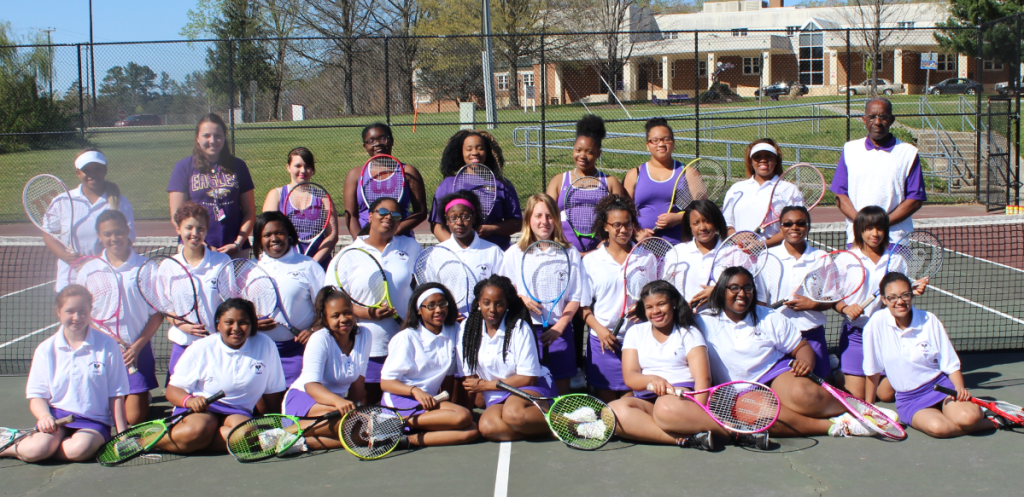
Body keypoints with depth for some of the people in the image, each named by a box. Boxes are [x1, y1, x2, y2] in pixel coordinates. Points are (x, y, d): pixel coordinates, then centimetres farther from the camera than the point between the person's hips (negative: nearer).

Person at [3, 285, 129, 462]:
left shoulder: (108, 346, 0)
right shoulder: (46, 350, 4)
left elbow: (115, 395, 2)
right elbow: (37, 396, 5)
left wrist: (122, 436, -2)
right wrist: (44, 416, -18)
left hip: (94, 420, 0)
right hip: (57, 415, 0)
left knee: (80, 449, -34)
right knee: (35, 449, -32)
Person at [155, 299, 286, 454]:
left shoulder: (265, 346, -1)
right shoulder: (201, 349, -2)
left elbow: (273, 391, 8)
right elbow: (173, 389, -2)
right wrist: (188, 400, -23)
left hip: (237, 412, 2)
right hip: (201, 409, -2)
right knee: (198, 428, -38)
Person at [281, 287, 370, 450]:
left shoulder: (364, 336, 0)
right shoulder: (320, 339, -16)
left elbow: (358, 382, 2)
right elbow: (311, 385, -28)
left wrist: (352, 405, -16)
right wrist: (338, 401, -45)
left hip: (338, 399, 6)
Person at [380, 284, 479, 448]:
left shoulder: (453, 332, 12)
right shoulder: (406, 338, -3)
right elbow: (386, 382, -7)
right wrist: (415, 391, -23)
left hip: (429, 401, 6)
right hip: (401, 399, -6)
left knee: (472, 431, -22)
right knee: (463, 416, -29)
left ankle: (407, 440, -26)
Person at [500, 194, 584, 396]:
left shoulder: (569, 253, 6)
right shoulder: (514, 253, 6)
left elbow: (575, 297, 4)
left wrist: (559, 327, -8)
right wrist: (522, 299, -11)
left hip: (559, 331, 0)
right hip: (525, 330, 0)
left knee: (562, 389, 2)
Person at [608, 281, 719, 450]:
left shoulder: (689, 333, 9)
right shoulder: (635, 333, 16)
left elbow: (703, 378, -4)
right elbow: (629, 377, 4)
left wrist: (696, 416, -21)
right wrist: (652, 380, -19)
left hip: (684, 398, -3)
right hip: (645, 401, 3)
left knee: (666, 406, -40)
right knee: (614, 410, -31)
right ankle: (686, 439, -36)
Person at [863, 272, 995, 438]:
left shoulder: (929, 320, -3)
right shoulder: (877, 323, -10)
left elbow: (950, 364, 2)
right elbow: (873, 370, -2)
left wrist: (960, 389, -16)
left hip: (941, 385, 1)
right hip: (908, 399, 0)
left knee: (968, 418, -32)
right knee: (938, 427, -33)